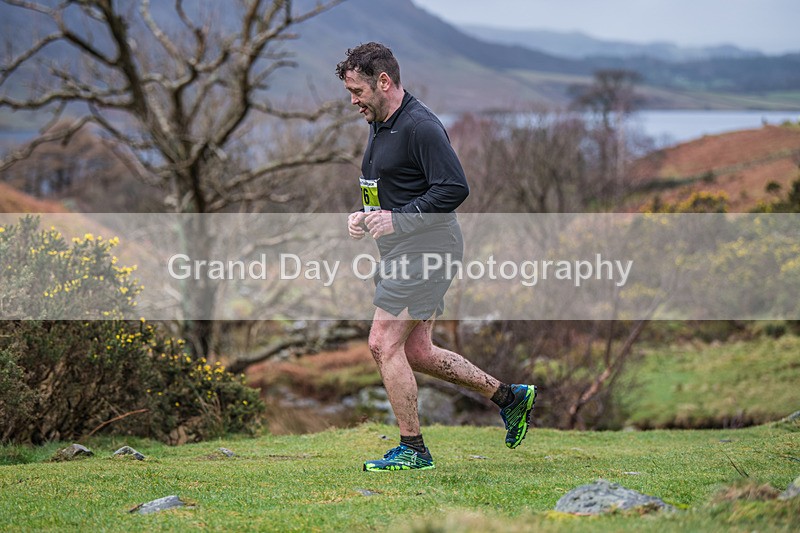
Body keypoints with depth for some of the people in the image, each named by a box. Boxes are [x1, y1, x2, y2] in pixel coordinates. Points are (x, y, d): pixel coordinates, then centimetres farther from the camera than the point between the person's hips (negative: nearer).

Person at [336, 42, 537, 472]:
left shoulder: (420, 126, -16)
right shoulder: (379, 126, 15)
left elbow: (454, 189, -23)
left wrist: (398, 219, -23)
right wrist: (366, 216, 8)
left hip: (425, 248, -10)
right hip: (401, 252, 10)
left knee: (384, 344, -11)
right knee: (416, 352, 11)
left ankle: (413, 449, -2)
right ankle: (509, 396, 22)